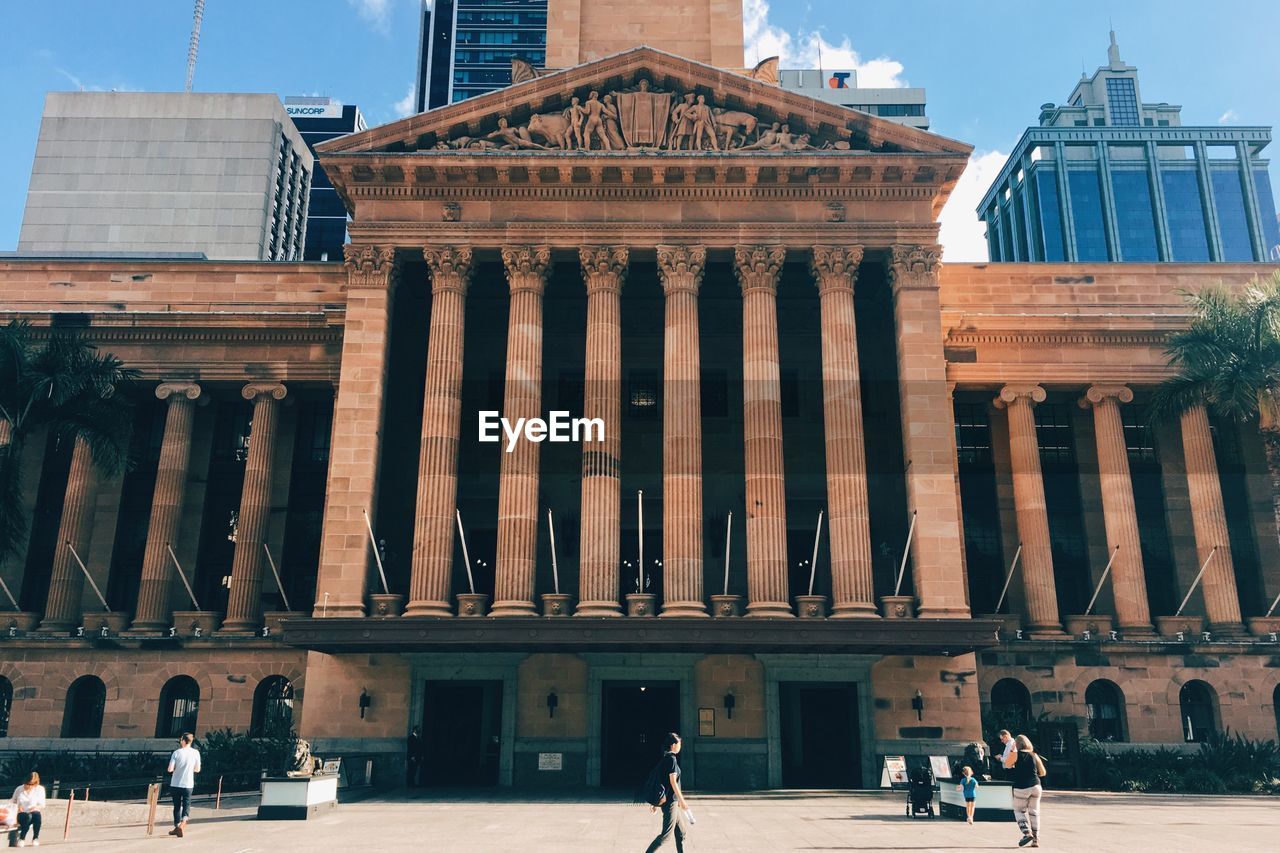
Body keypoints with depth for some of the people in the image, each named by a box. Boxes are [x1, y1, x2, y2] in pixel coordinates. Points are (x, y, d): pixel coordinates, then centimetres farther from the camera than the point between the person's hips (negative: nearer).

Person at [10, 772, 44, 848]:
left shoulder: (40, 789, 2)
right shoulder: (19, 789, 2)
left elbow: (42, 805, 6)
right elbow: (13, 802, 14)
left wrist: (36, 807, -16)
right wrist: (18, 807, -8)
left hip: (34, 813, 1)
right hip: (22, 814, -1)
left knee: (37, 815, -39)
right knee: (28, 817, -39)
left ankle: (35, 838, -22)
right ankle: (21, 839, -23)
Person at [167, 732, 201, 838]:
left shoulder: (177, 752, -7)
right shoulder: (195, 752, -3)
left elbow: (170, 769, -11)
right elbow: (197, 769, 4)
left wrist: (176, 768, 9)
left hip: (175, 784, 0)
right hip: (188, 784, 0)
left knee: (177, 805, 14)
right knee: (186, 805, 7)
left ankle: (177, 826, 21)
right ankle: (182, 824, -16)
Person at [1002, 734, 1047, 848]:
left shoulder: (1015, 754, -5)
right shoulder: (1034, 755, 5)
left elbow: (1007, 765, 8)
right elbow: (1042, 773, 8)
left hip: (1021, 788, -3)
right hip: (1035, 786, 4)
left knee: (1019, 811, 12)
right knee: (1034, 812, 12)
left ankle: (1027, 833, -7)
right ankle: (1036, 839, 11)